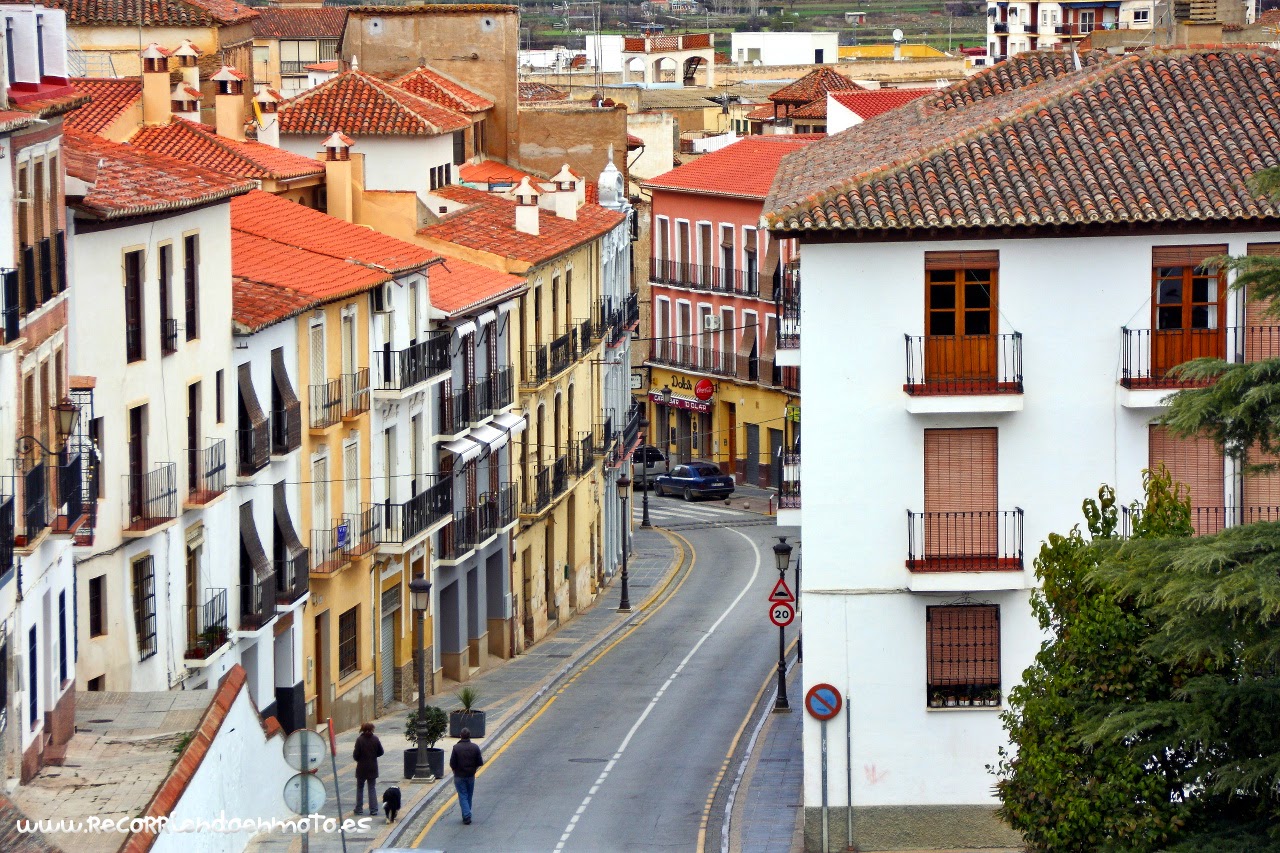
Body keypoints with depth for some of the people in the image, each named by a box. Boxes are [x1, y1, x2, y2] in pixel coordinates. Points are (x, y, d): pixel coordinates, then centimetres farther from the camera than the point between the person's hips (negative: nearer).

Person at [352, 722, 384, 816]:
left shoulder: (360, 739, -15)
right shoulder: (375, 739, -6)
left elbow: (356, 755, -15)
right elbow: (380, 752, 2)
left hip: (362, 768, -3)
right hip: (373, 768, 3)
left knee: (360, 788, 11)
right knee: (372, 788, 10)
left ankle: (359, 809, 13)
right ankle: (373, 809, 5)